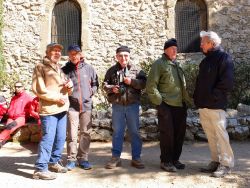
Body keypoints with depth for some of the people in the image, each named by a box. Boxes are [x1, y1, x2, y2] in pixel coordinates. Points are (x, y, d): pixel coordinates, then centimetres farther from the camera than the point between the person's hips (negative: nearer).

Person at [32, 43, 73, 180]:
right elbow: (38, 89, -12)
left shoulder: (60, 69, 23)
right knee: (48, 138, -10)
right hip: (49, 109, -7)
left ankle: (53, 162, 25)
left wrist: (70, 85, 0)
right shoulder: (40, 67, 0)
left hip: (62, 109, 8)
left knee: (60, 138, 10)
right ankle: (40, 169, -3)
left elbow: (69, 91, 24)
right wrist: (56, 97, -14)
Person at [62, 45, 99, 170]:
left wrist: (91, 91, 2)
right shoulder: (65, 70, 3)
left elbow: (95, 83, 15)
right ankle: (71, 159, 12)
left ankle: (83, 158, 19)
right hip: (72, 105, -1)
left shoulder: (89, 68, 6)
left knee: (85, 133, 7)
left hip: (86, 105, 2)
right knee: (71, 134, -2)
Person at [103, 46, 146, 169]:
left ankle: (136, 158, 17)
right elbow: (105, 84, 10)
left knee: (134, 132, 6)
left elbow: (143, 83, -2)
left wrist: (132, 82, -16)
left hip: (133, 105, 0)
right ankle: (115, 157, 18)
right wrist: (111, 88, -10)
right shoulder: (112, 70, 7)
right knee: (117, 132, 7)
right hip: (117, 105, 1)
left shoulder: (136, 70, 4)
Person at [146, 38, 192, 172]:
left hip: (180, 105, 7)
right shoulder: (159, 64, -4)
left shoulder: (177, 64, 19)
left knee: (179, 133, 11)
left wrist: (187, 100, 16)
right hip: (166, 106, -7)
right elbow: (151, 86, -11)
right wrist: (159, 102, -14)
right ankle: (166, 161, 12)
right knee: (167, 134, -2)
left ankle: (175, 159, 24)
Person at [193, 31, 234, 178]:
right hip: (203, 105, 8)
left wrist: (213, 96, -13)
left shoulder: (224, 58, -7)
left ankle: (226, 164, 10)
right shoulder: (207, 60, 18)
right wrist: (198, 98, 10)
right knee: (210, 135, 12)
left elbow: (227, 83, -16)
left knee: (220, 134, -1)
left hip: (215, 105, -8)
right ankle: (216, 161, 23)